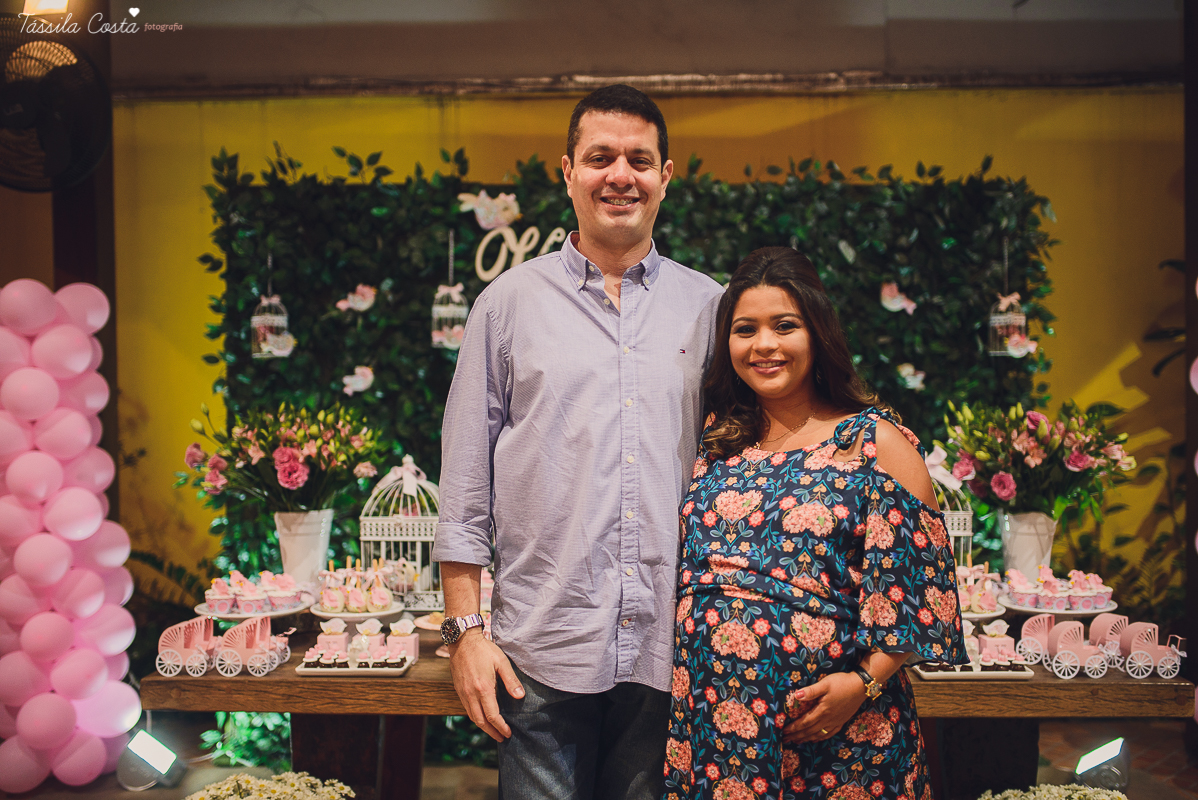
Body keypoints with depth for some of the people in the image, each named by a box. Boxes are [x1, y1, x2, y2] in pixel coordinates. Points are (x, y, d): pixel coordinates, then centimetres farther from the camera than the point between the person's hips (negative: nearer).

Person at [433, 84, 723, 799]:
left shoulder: (708, 307, 7)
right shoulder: (510, 302, 3)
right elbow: (465, 479, 3)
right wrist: (466, 629, -3)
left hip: (669, 654, 2)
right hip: (542, 654, -1)